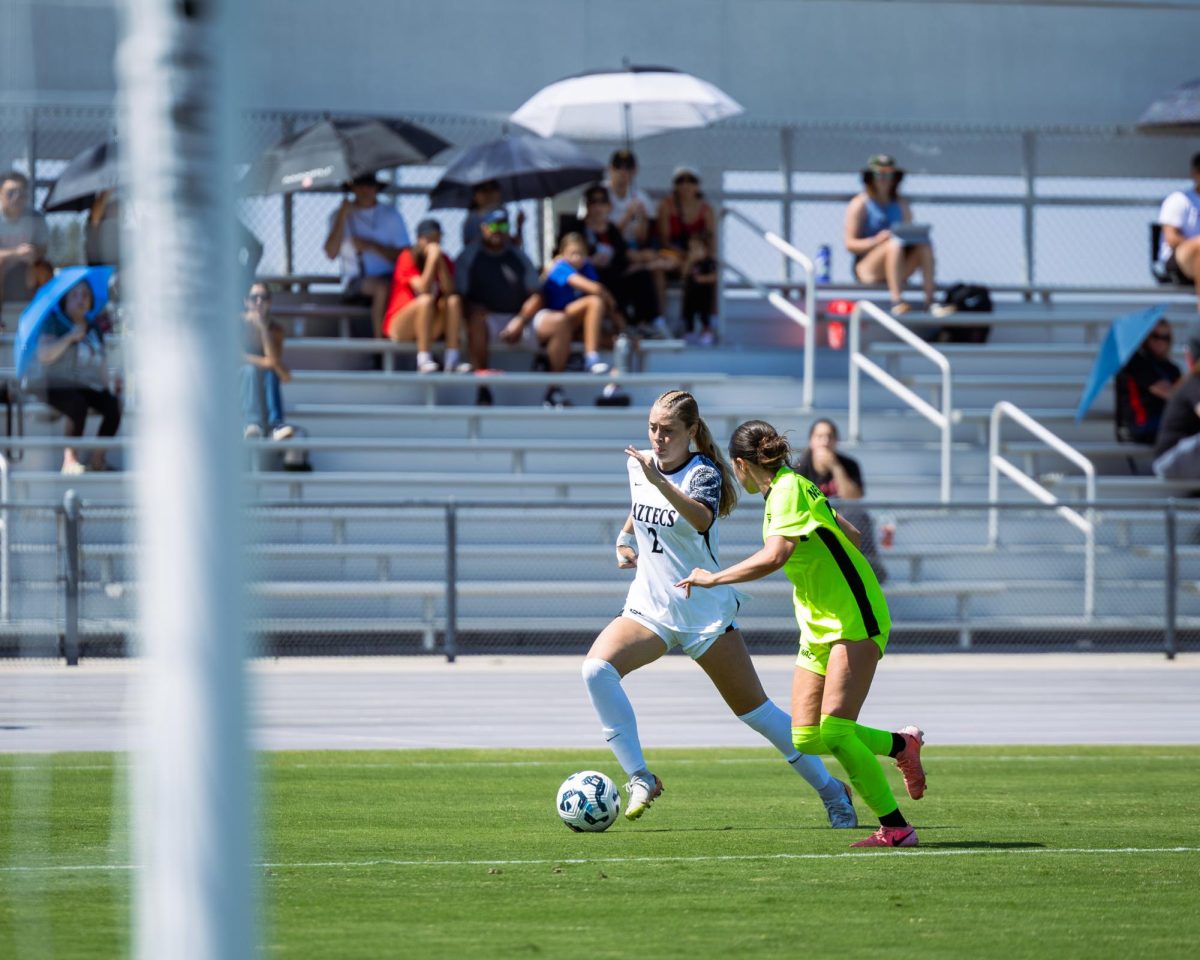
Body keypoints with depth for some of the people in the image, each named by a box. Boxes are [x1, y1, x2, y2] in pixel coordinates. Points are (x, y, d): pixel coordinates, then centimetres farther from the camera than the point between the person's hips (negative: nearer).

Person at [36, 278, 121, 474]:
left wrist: (107, 387, 11)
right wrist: (70, 337, -16)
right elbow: (43, 355, -14)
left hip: (91, 386, 5)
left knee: (114, 405, -25)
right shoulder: (54, 322, 0)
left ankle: (98, 458, -19)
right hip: (60, 387, -5)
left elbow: (102, 361, 23)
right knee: (79, 405, -38)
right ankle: (70, 459, -31)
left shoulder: (94, 326, 17)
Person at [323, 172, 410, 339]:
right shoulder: (339, 216, 12)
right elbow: (331, 253, -4)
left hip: (391, 276, 2)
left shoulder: (391, 215, 14)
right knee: (383, 287, -36)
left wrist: (372, 246, -8)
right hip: (355, 282, -2)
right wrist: (342, 217, -7)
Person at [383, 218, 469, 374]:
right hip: (399, 325, -5)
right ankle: (423, 360, -40)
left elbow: (449, 291, -11)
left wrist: (440, 262, -16)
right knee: (426, 300, -33)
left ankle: (452, 359, -29)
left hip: (431, 325, 5)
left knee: (454, 300, -20)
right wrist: (431, 260, -23)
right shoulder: (408, 258, -9)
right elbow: (422, 290, -22)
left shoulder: (444, 260, 6)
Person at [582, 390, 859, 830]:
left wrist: (660, 483, -52)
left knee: (755, 711, 0)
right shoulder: (639, 464, 3)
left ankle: (831, 791, 17)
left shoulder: (702, 472, -16)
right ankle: (640, 778, -17)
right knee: (596, 668, -23)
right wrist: (624, 539, 26)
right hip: (649, 608, 5)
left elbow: (702, 518, -40)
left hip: (705, 612, -5)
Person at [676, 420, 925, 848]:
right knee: (805, 739, 1)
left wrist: (713, 578, -22)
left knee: (834, 731, -18)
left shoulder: (789, 490, -16)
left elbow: (773, 557, -30)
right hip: (819, 628, 9)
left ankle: (896, 828, -12)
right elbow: (850, 535, 22)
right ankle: (901, 745, 22)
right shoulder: (786, 489, 13)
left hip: (854, 620, -9)